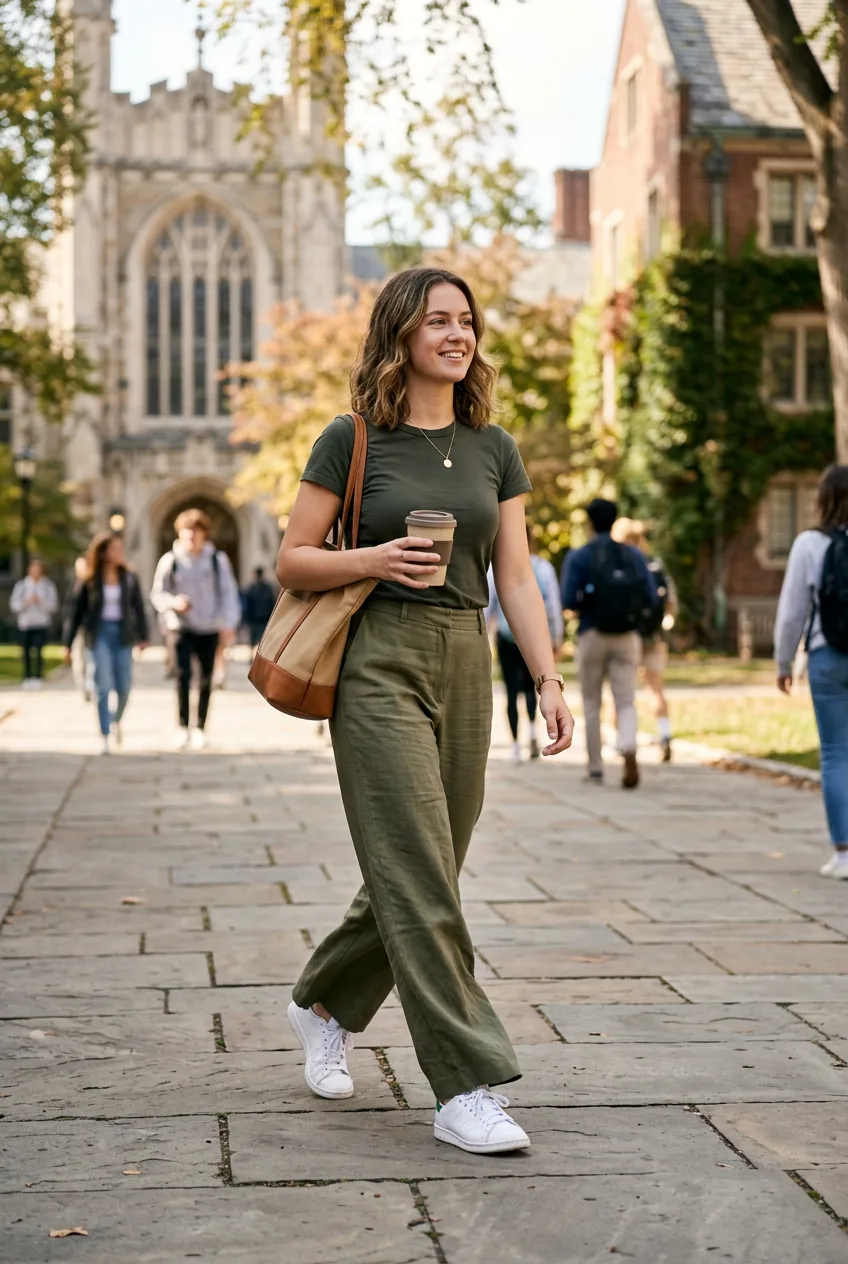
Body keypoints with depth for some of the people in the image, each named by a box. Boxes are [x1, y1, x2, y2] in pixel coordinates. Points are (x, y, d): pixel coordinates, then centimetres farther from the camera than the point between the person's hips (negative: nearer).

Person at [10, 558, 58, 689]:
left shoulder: (48, 586, 2)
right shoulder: (21, 585, 5)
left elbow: (53, 605, -2)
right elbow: (14, 605, 1)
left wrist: (41, 602, -17)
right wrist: (26, 602, -15)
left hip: (42, 623, -2)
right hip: (25, 624, 2)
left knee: (38, 651, -15)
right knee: (26, 652, 5)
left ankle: (38, 677, -12)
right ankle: (27, 677, 16)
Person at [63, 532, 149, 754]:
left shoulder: (130, 578, 3)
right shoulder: (90, 581, -2)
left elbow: (139, 608, 3)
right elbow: (77, 612, 2)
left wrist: (142, 636, -7)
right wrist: (68, 644, 3)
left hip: (122, 634, 2)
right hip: (99, 634, -2)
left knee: (124, 687, 3)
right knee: (103, 686, -9)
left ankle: (116, 720, 33)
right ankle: (104, 736, -4)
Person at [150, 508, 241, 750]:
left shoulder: (217, 560, 1)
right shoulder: (170, 560, -1)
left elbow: (228, 593, 4)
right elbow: (157, 594, 6)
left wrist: (228, 623, -7)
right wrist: (174, 602, -14)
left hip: (210, 629, 1)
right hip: (182, 628, -1)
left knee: (206, 680, 5)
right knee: (183, 675, -15)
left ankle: (200, 728, 16)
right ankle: (183, 726, -3)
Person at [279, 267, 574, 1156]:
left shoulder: (493, 449, 11)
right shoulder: (354, 440, -2)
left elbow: (515, 578, 9)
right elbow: (292, 563, 1)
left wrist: (549, 680, -1)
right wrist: (372, 560, -17)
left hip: (465, 666, 5)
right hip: (379, 664, -5)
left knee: (421, 874, 11)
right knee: (417, 878, -10)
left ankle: (322, 1006, 36)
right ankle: (463, 1090, -7)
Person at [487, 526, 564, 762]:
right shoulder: (543, 567, -2)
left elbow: (487, 603, -2)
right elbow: (553, 604, 0)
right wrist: (557, 637, 7)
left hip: (506, 636, -1)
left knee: (512, 691, 3)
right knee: (529, 685, 19)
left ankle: (516, 745, -1)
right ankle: (532, 728, -3)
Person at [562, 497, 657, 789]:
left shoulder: (579, 557, -3)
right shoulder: (633, 556, 4)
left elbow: (569, 601, -10)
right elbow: (650, 599, 0)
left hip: (592, 635, -1)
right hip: (627, 637, 1)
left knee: (591, 703, 12)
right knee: (626, 702, 3)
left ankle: (596, 768, 14)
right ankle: (629, 752, -24)